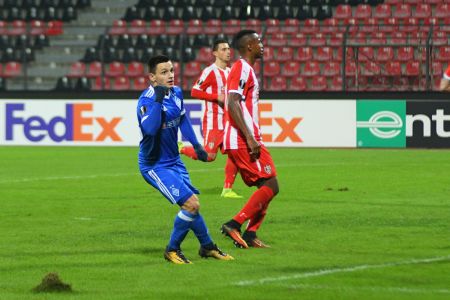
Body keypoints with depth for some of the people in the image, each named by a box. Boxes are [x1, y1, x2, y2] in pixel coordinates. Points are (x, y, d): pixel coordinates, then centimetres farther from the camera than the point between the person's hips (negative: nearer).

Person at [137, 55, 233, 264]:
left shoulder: (176, 93, 1)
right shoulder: (146, 100, -23)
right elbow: (150, 129, -40)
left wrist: (196, 145, 19)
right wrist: (158, 100, -43)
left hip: (174, 160, 8)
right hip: (155, 165, -8)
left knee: (192, 204, 17)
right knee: (191, 204, -15)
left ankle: (207, 247, 35)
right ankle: (172, 250, 1)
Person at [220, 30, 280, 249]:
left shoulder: (246, 69, 21)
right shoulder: (242, 69, -11)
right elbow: (233, 104, -22)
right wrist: (250, 139, -25)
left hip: (243, 141, 10)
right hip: (242, 140, -10)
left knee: (266, 186, 10)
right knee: (270, 185, -11)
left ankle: (249, 235, 6)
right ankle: (234, 224, -14)